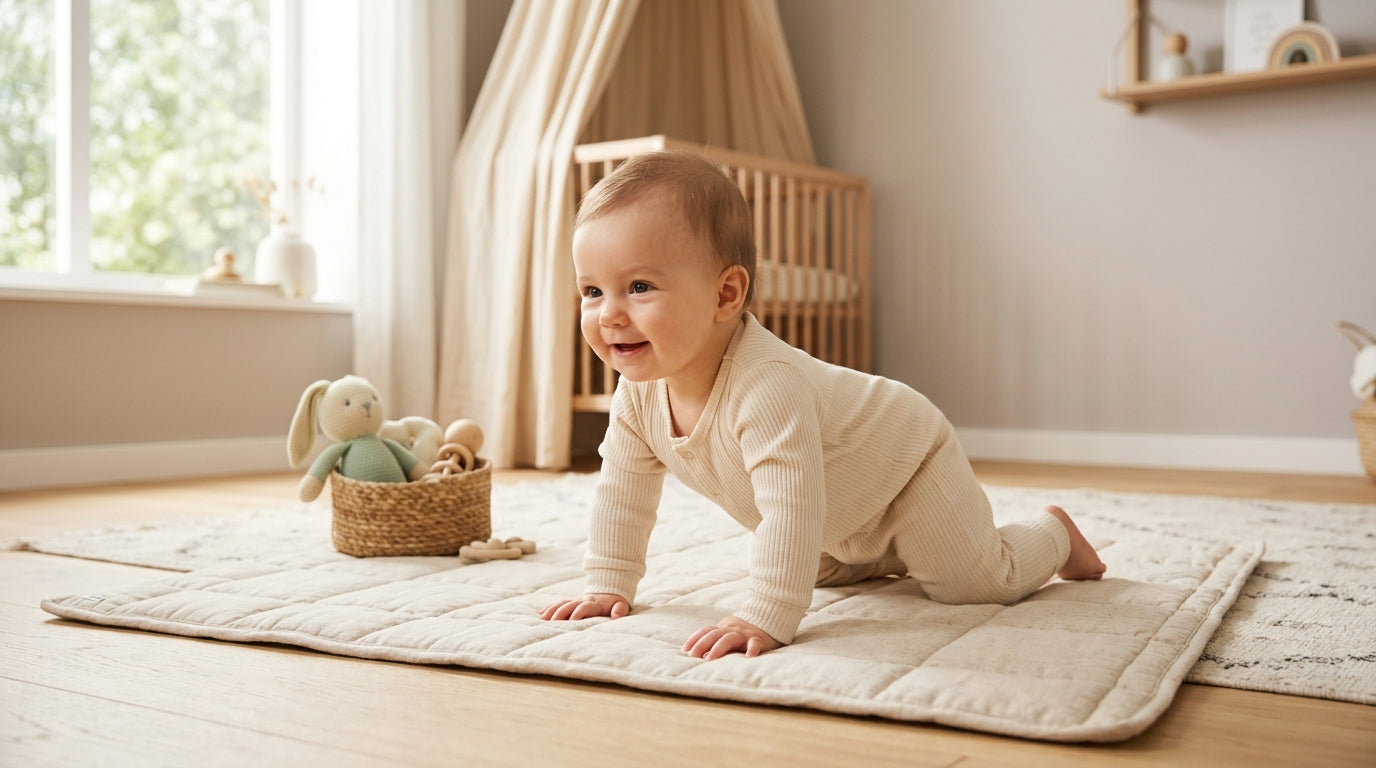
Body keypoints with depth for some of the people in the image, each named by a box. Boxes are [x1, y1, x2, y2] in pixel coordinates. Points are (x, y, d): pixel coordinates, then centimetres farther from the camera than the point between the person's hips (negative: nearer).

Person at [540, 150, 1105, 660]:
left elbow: (793, 508, -50)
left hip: (905, 463, -7)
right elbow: (622, 493, -7)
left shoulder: (768, 387, -46)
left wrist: (766, 620, -51)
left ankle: (1052, 534, 27)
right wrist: (607, 587, -9)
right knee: (818, 571, 27)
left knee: (980, 582, -2)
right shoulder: (638, 394, -19)